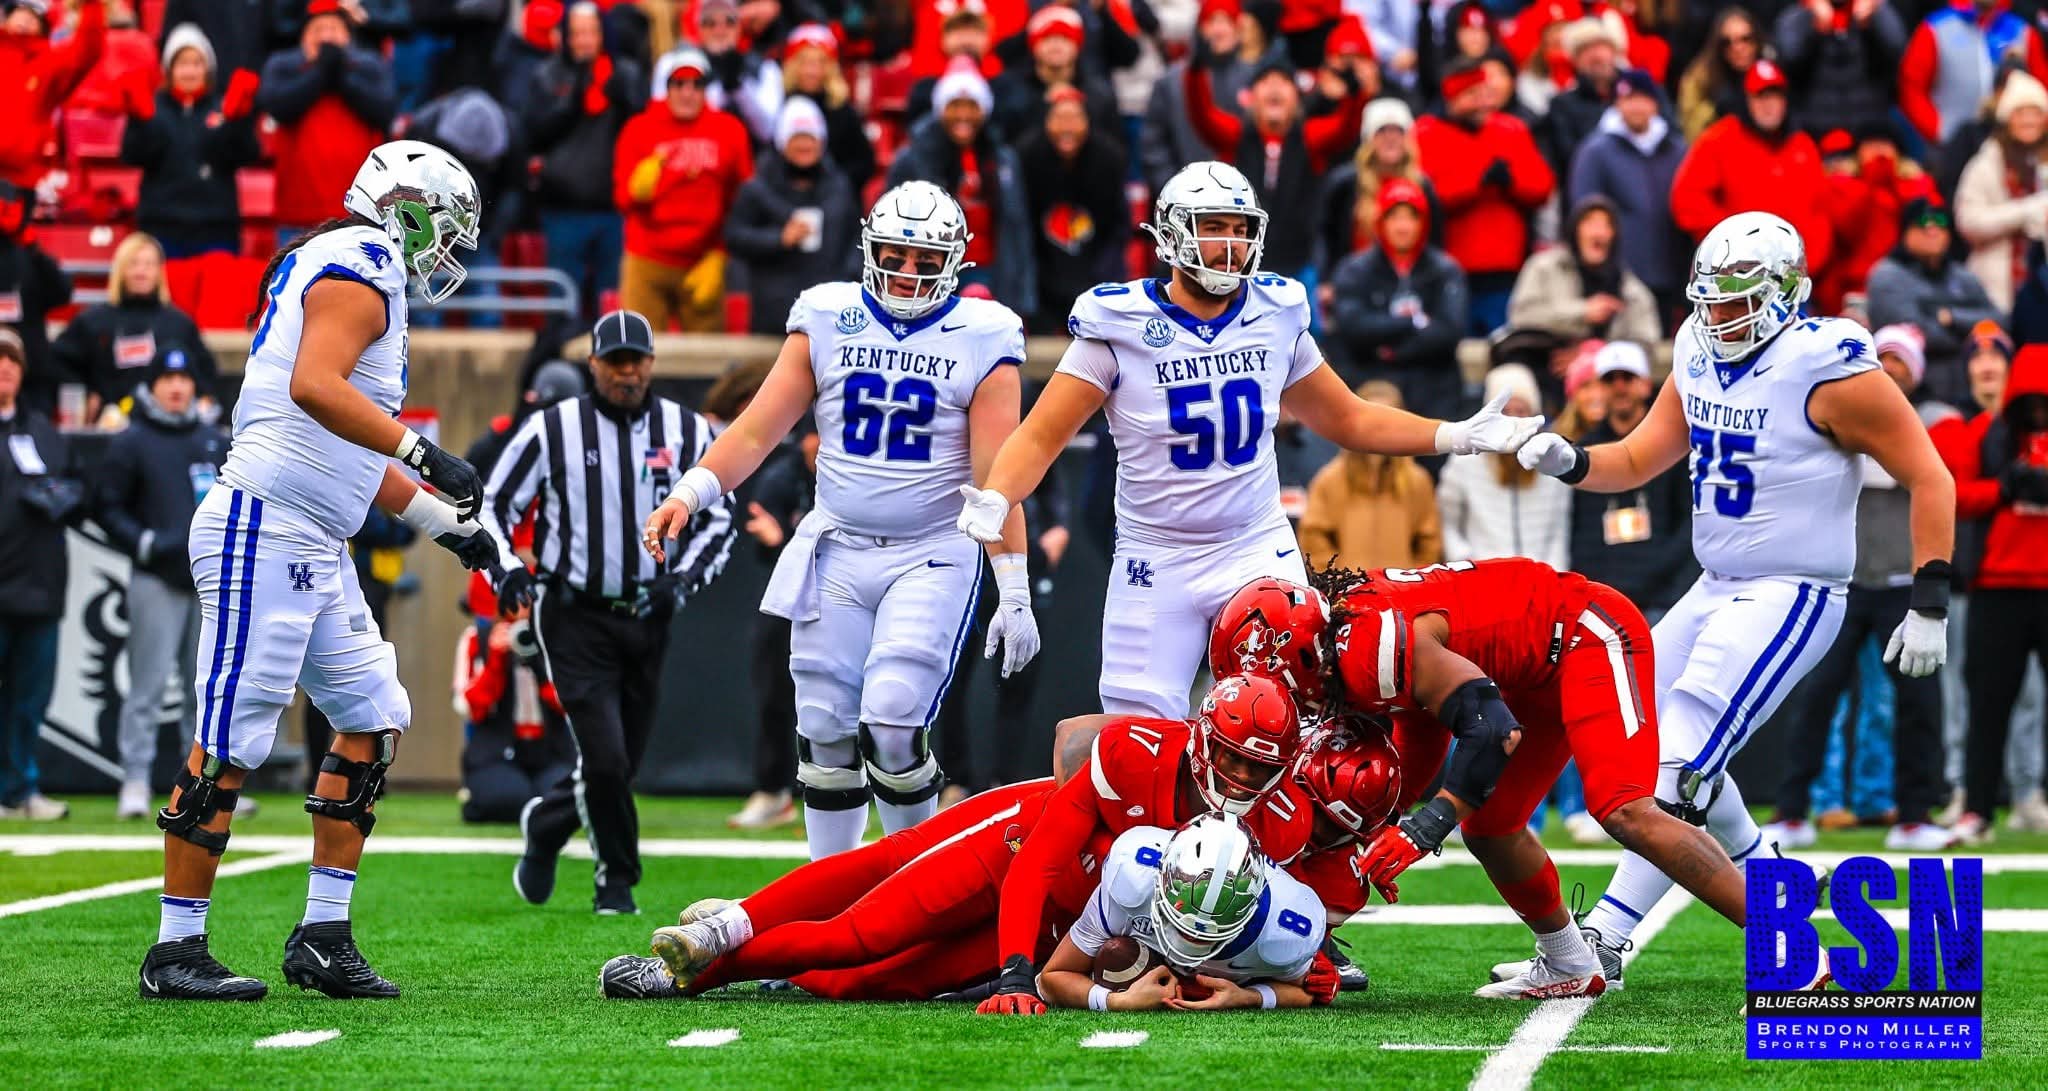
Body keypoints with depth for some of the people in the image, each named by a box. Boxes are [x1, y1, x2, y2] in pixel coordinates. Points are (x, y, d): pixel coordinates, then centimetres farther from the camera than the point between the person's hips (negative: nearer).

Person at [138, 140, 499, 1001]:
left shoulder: (358, 277, 21)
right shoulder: (360, 270, -9)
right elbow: (313, 387, -28)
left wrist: (443, 520, 27)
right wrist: (420, 453, -29)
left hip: (313, 550, 11)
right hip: (263, 531, -11)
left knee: (374, 720, 10)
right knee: (228, 746, -8)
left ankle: (322, 937, 12)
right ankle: (176, 951, -3)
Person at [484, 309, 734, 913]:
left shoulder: (687, 433, 3)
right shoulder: (551, 429, -5)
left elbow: (718, 520, 10)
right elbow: (492, 507, 2)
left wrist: (682, 579, -7)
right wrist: (505, 568, -17)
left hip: (646, 618, 4)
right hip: (574, 618, -4)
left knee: (621, 764, 10)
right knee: (605, 758, -13)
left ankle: (545, 824, 38)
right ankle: (616, 880, 6)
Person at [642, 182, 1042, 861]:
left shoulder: (980, 340, -3)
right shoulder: (827, 321, 4)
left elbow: (997, 480, -6)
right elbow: (758, 430, 2)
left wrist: (1014, 592, -10)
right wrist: (689, 494, -12)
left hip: (931, 557, -3)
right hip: (836, 552, 3)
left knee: (891, 723, -16)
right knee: (825, 731, 3)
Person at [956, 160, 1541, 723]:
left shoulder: (1274, 317, 2)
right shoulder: (1122, 327, -9)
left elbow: (1348, 419, 14)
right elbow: (1041, 437, -9)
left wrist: (1457, 437, 4)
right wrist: (994, 500, -29)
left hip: (1260, 552, 3)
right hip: (1158, 566, -2)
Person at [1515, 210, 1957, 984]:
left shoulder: (1827, 368, -17)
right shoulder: (1702, 355, 5)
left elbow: (1929, 479, -12)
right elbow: (1639, 460, 12)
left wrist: (1929, 606, -14)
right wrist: (1568, 461, -9)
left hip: (1790, 597, -9)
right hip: (1716, 591, 9)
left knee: (1677, 764, -15)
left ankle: (1597, 946, -15)